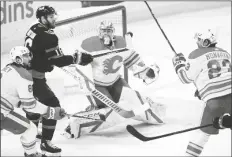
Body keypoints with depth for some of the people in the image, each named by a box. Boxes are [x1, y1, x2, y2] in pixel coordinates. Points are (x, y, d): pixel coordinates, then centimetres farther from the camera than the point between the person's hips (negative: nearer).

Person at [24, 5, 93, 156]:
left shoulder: (34, 29, 7)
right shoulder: (48, 37, -22)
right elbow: (58, 61, -22)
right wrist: (78, 58, -14)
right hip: (34, 76, -10)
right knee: (52, 105, -2)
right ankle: (45, 142, 3)